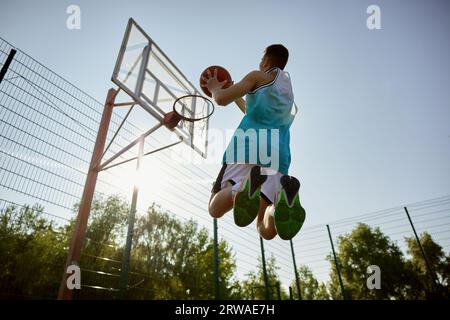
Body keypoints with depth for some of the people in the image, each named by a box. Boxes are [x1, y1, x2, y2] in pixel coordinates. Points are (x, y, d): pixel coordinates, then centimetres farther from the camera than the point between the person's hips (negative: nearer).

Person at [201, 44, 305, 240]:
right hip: (279, 153, 5)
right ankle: (284, 193, -32)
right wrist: (235, 95, 57)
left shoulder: (259, 76, 14)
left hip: (248, 144, -4)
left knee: (215, 209, 2)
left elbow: (221, 100, 3)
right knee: (266, 231, 2)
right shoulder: (289, 93, 33)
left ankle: (247, 185, -32)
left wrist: (214, 88, 26)